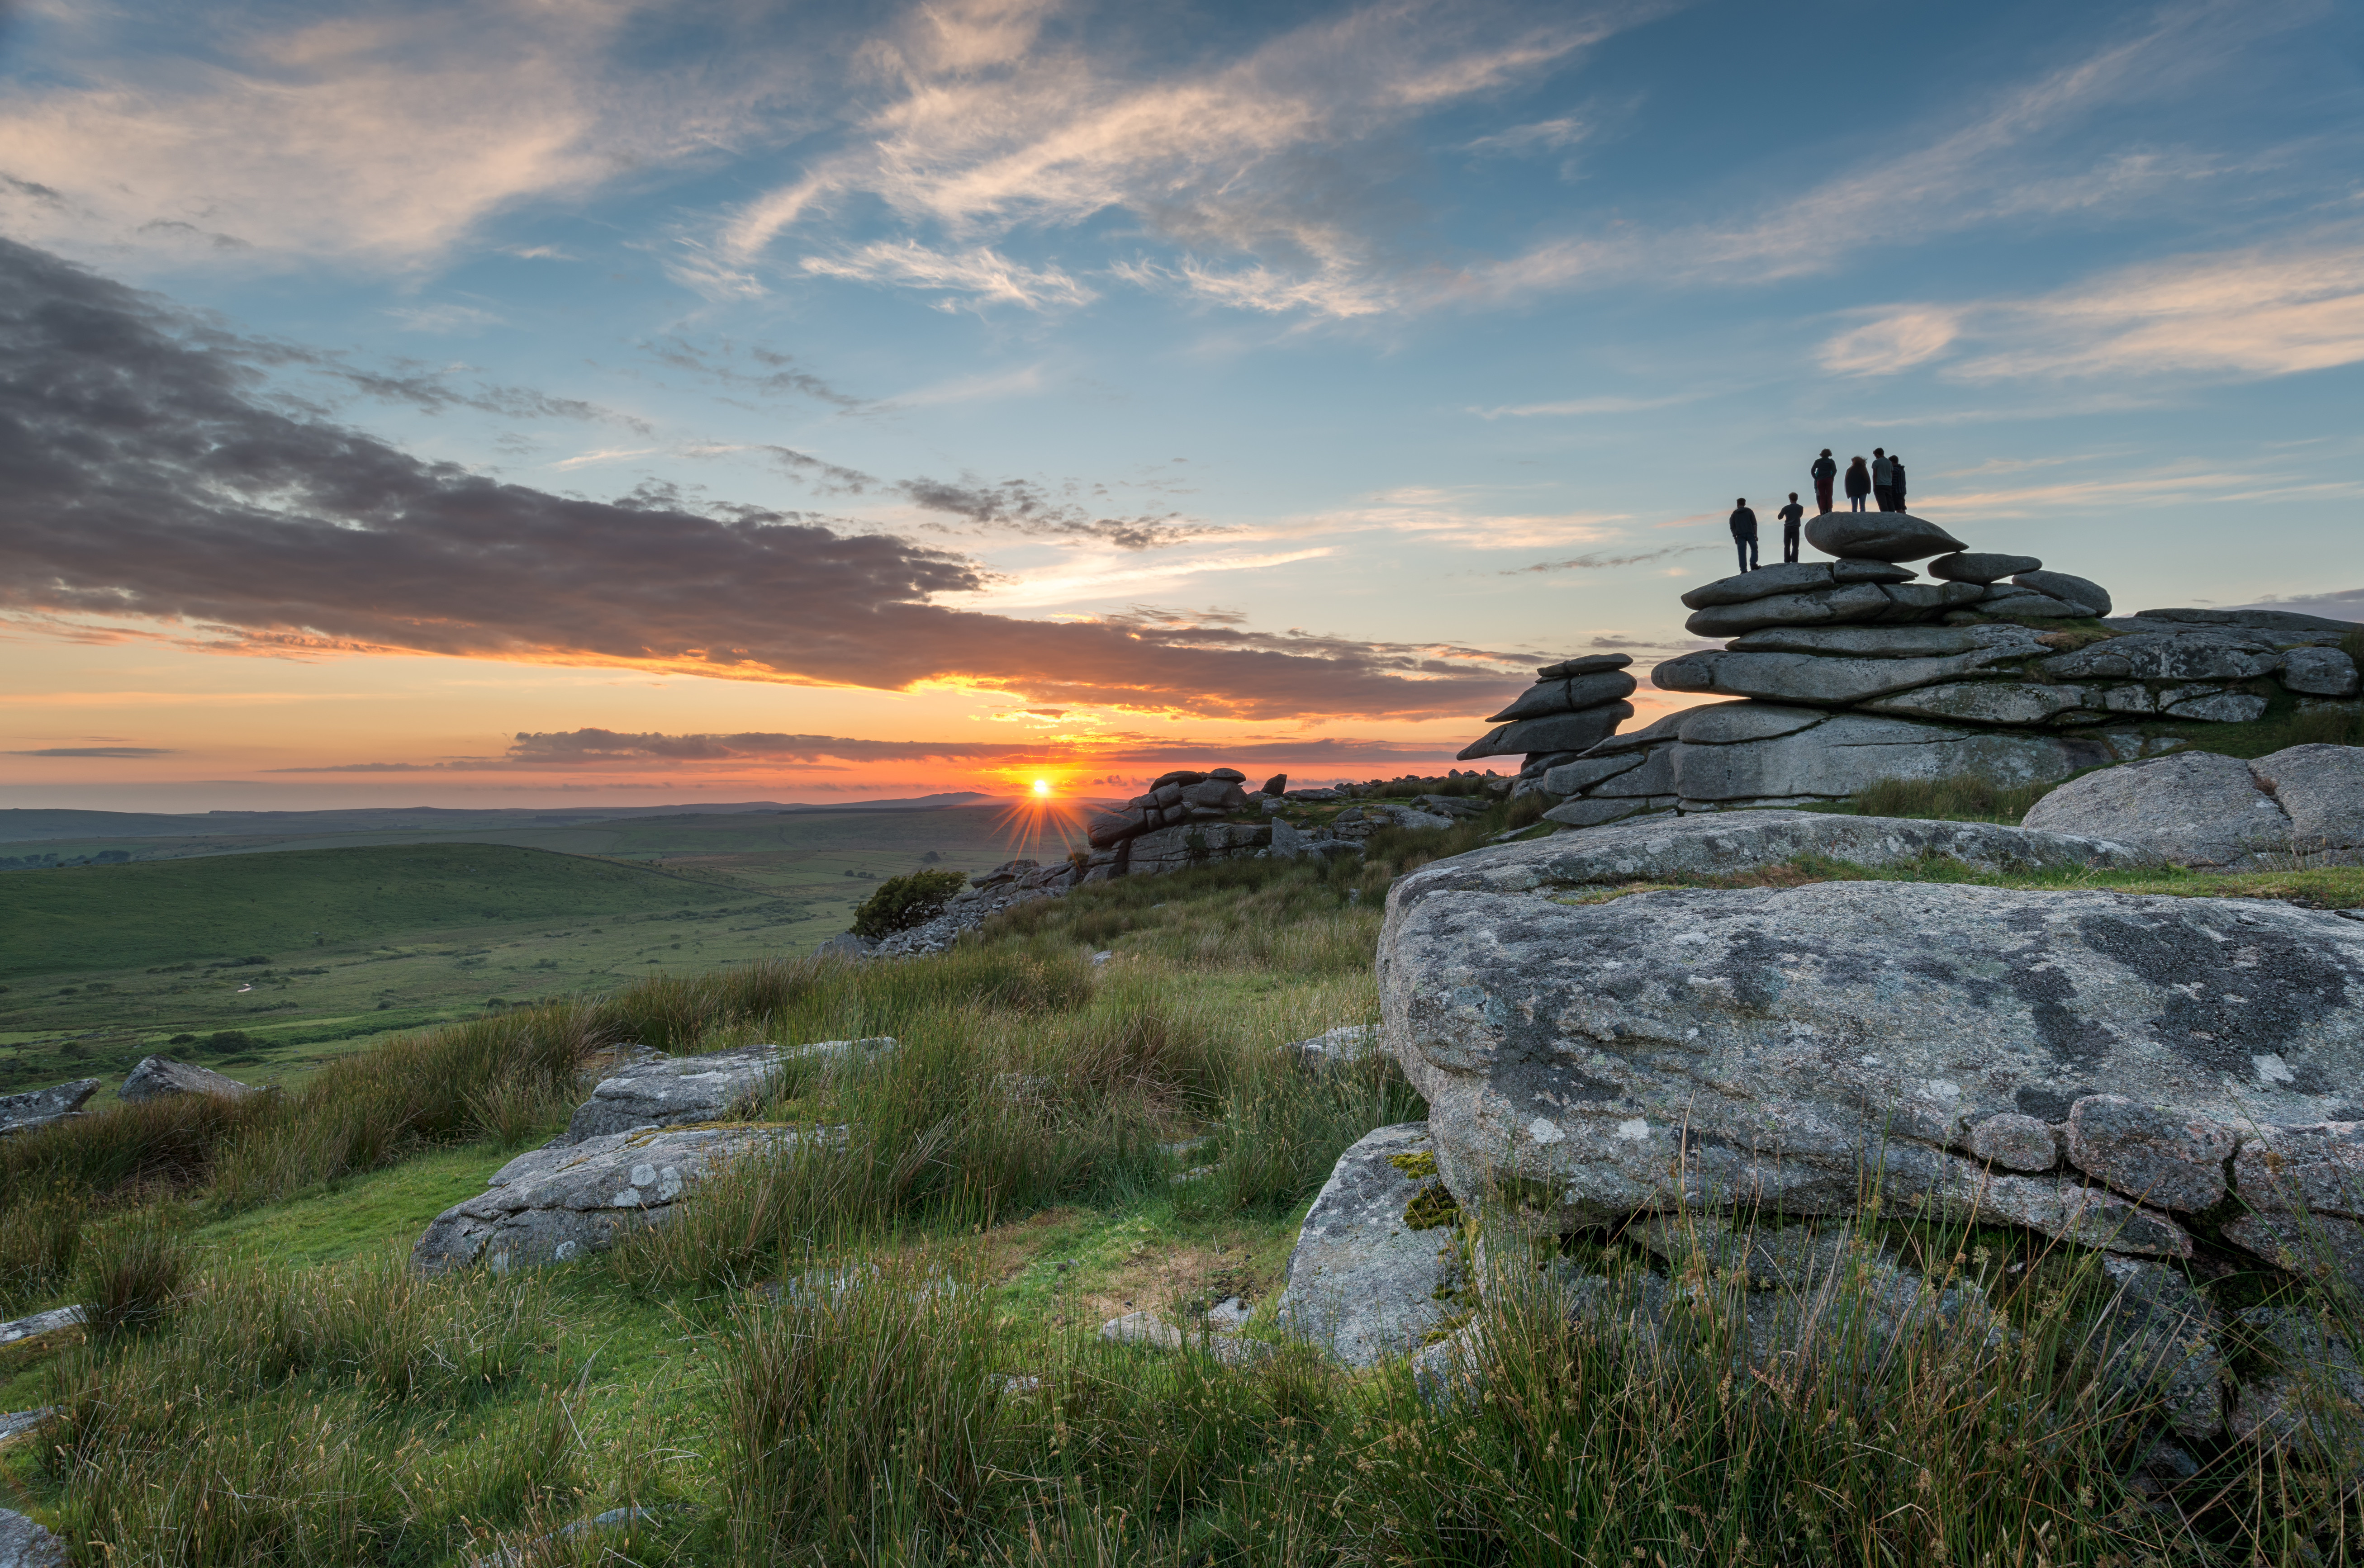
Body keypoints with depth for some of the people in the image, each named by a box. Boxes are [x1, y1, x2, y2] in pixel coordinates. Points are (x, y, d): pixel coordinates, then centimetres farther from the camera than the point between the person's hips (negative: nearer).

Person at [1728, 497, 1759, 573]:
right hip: (1750, 534, 0)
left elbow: (1732, 527, 7)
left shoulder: (1734, 514, 11)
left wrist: (1735, 538, 12)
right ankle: (1753, 565, -6)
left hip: (1740, 535, 0)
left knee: (1742, 553, -3)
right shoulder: (1749, 511, 9)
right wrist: (1756, 535, 4)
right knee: (1754, 549, 13)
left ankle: (1744, 570, -10)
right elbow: (1754, 524, 2)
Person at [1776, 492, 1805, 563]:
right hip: (1796, 529, 0)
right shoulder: (1801, 508, 0)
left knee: (1787, 546, 7)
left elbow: (1779, 517, 4)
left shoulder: (1786, 508, -7)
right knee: (1795, 546, 1)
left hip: (1787, 528, 0)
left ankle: (1787, 561, 2)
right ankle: (1794, 561, -9)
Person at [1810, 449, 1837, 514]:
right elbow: (1835, 470, -7)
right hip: (1828, 480, -1)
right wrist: (1832, 477, 5)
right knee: (1829, 496, 0)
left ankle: (1823, 511, -6)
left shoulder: (1818, 461, 10)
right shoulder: (1831, 461, 4)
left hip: (1820, 481, 1)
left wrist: (1816, 479, 9)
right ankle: (1829, 510, -10)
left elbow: (1812, 471, 6)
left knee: (1822, 497, 1)